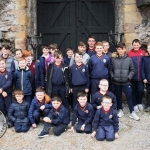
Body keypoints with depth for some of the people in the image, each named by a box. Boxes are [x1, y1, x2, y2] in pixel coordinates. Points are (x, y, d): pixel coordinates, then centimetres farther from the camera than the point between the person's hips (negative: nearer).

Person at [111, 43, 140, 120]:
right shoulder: (113, 59, -3)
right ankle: (120, 110, 28)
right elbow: (110, 69, 4)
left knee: (129, 96, 1)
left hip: (126, 82, -1)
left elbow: (132, 70, 3)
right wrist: (112, 76, -5)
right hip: (116, 82, 1)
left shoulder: (129, 59, -3)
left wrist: (129, 77, -7)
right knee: (118, 96, 13)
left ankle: (132, 112, 10)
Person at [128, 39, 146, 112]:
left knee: (141, 90, 5)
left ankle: (139, 103, 29)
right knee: (133, 91, 10)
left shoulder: (143, 52, -1)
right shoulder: (129, 53, -7)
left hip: (141, 76, 1)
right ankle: (135, 104, 26)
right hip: (133, 76, -1)